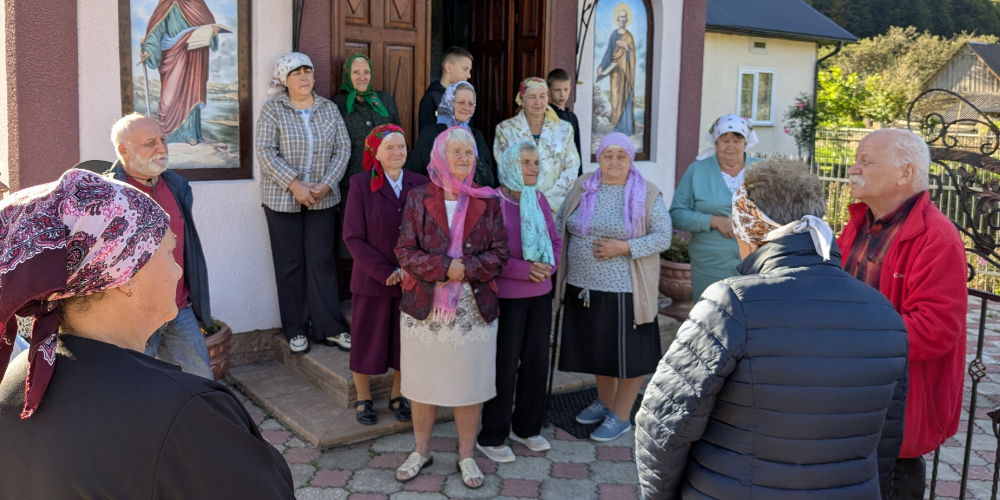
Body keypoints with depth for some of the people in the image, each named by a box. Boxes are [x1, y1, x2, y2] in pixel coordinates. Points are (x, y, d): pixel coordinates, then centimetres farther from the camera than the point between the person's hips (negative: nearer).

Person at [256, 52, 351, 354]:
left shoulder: (328, 109, 8)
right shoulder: (273, 109, -2)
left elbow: (342, 148, 3)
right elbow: (265, 151, -10)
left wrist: (326, 184, -10)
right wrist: (294, 185, -18)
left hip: (322, 199, 2)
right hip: (283, 200, -2)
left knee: (322, 261, 4)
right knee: (290, 264, 4)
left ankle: (329, 328, 11)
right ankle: (296, 330, 14)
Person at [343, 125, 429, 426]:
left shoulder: (421, 185, 2)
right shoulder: (361, 184, -4)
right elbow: (353, 237, -8)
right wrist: (385, 272, -15)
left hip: (412, 280, 2)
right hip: (372, 281, -2)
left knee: (405, 341, 11)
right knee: (367, 340, 9)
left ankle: (398, 396, 30)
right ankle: (363, 400, 27)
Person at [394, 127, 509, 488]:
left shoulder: (487, 202, 3)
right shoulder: (418, 199, 1)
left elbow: (499, 253, -1)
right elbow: (405, 251, -5)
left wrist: (465, 269, -17)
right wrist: (445, 267, -18)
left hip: (474, 307, 0)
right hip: (424, 306, 0)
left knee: (470, 385, 7)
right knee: (422, 382, 11)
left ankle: (466, 456, 25)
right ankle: (421, 451, 30)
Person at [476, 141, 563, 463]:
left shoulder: (539, 200, 9)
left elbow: (555, 240, 13)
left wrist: (548, 266, -7)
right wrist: (524, 270, -20)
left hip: (540, 294, 7)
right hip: (506, 297, -6)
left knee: (536, 361, 13)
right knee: (504, 366, 0)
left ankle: (526, 427, 31)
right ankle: (491, 437, 16)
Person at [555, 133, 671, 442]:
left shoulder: (647, 195, -5)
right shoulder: (582, 188, 6)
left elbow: (663, 237, -8)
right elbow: (561, 223, 14)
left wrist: (624, 247, -19)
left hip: (624, 290, -4)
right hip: (584, 287, 4)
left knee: (628, 352, 5)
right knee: (597, 347, 17)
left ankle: (620, 416, 20)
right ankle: (605, 402, 38)